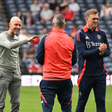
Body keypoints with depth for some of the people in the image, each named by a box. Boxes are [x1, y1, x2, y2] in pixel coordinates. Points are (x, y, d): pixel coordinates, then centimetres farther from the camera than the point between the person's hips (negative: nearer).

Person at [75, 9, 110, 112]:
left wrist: (102, 53, -10)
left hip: (100, 73, 4)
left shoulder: (102, 33, 9)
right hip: (86, 74, -4)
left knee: (101, 102, 3)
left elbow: (108, 51, 12)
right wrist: (98, 50, -20)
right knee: (82, 102, 5)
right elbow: (82, 53, -13)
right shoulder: (80, 34, -5)